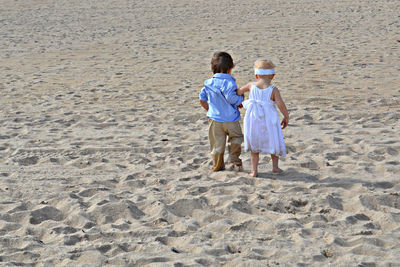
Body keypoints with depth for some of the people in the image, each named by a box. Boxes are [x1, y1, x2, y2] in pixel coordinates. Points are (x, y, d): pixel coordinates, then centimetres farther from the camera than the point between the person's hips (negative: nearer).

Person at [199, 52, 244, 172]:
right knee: (235, 140, 14)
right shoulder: (229, 82, -16)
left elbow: (202, 99, 8)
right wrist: (241, 99, -5)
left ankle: (217, 166, 20)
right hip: (231, 119, -5)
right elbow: (231, 98, -24)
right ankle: (235, 162, 12)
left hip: (214, 119, 5)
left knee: (217, 143, 12)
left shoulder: (208, 83, 3)